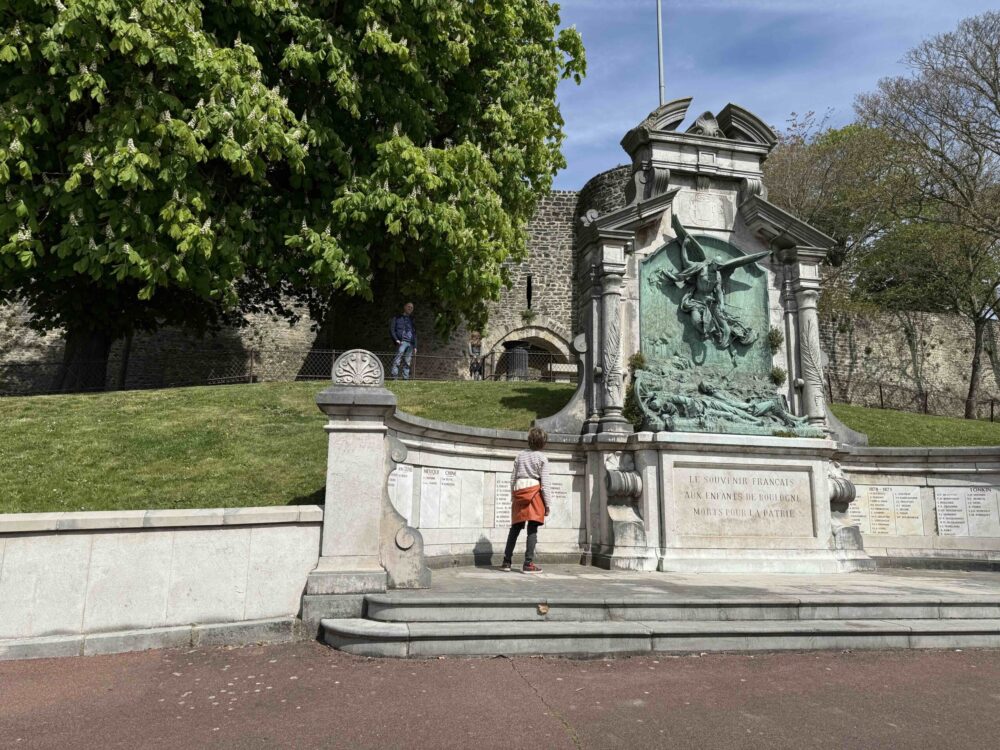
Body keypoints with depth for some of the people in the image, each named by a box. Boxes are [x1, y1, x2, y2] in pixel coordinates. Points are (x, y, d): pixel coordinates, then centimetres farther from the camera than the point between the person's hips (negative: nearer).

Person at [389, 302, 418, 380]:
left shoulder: (412, 320, 26)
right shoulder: (397, 318, 12)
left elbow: (414, 334, 26)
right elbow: (391, 329, 3)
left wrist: (415, 346, 17)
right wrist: (396, 339, -11)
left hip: (410, 344, 5)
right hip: (401, 342, -5)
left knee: (407, 362, 2)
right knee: (397, 360, -17)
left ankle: (406, 378, 2)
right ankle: (394, 377, -21)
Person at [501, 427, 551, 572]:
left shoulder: (520, 456, 11)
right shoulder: (542, 458, -1)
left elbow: (513, 478, 12)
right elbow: (545, 482, -5)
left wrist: (513, 497, 21)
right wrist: (547, 504, -1)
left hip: (519, 490, 4)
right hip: (534, 492, -4)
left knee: (515, 528, 11)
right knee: (532, 529, -3)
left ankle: (506, 561, 13)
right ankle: (528, 563, -6)